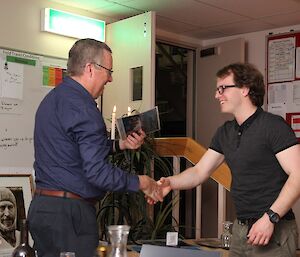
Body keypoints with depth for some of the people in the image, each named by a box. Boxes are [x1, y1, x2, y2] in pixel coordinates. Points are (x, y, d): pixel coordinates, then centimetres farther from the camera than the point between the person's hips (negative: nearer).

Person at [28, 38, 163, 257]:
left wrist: (120, 145, 14)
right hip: (68, 213, -10)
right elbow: (97, 171, -23)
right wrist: (140, 182, -11)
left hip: (41, 206, 10)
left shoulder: (53, 98, 13)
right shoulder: (82, 107, -19)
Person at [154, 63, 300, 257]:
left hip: (273, 232, -7)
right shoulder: (226, 132, 11)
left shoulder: (273, 126, -12)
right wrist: (170, 183, -8)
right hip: (241, 230, 7)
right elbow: (199, 172, 10)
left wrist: (270, 218, -24)